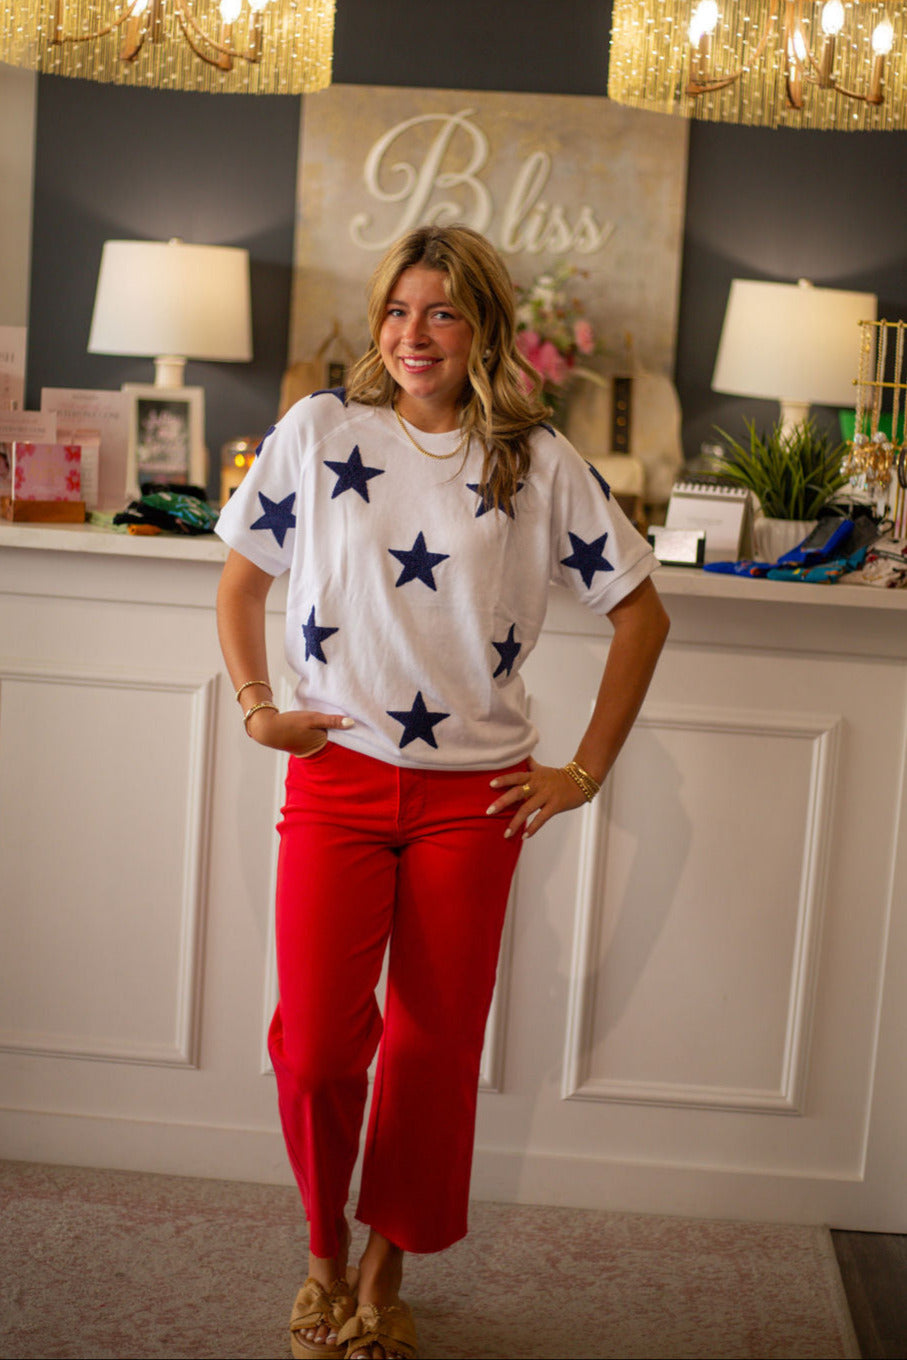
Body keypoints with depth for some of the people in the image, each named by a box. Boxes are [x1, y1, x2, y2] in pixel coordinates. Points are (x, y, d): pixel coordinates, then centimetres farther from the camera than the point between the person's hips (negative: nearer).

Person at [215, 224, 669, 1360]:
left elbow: (640, 612, 7)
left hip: (473, 794, 1)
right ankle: (325, 1253, 19)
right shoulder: (320, 430, 3)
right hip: (337, 776, 0)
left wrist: (586, 771, 3)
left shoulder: (540, 462, 2)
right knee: (316, 1044, -9)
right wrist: (254, 703, -2)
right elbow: (241, 580, 12)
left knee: (436, 1048, 7)